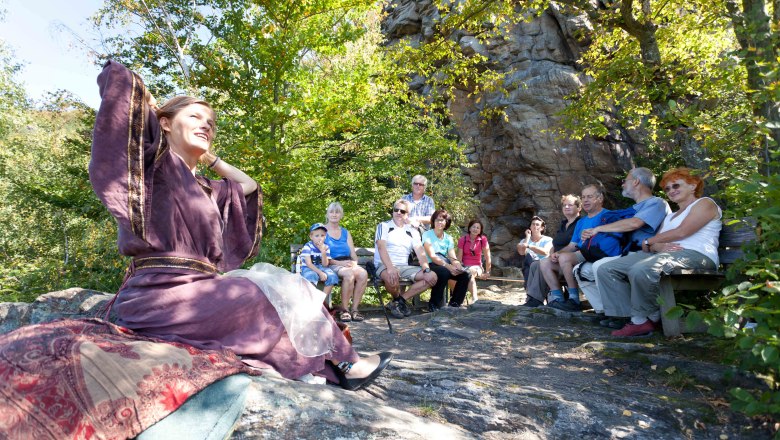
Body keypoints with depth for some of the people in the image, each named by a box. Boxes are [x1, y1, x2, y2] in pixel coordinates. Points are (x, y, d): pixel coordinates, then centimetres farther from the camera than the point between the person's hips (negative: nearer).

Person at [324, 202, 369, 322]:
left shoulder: (345, 232, 23)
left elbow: (353, 254, 18)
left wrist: (354, 262, -6)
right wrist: (339, 262, -15)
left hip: (348, 264, 4)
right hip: (331, 265, -4)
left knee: (363, 273, -29)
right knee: (349, 274, -36)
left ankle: (354, 309, -21)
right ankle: (344, 309, -21)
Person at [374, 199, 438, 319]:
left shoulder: (412, 231, 15)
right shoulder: (384, 226, 2)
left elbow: (420, 252, 4)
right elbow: (381, 247, -14)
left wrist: (427, 270, -15)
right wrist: (390, 268, -31)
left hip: (404, 266, 5)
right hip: (384, 265, -5)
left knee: (432, 277, -12)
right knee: (392, 278, -40)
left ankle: (398, 302, -8)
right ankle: (397, 299, -2)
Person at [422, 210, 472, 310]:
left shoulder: (448, 238, 15)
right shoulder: (427, 235, -3)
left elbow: (453, 257, 3)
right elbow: (432, 256, -15)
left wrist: (458, 265, -21)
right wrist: (448, 266, -27)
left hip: (445, 265, 6)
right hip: (431, 265, -6)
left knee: (465, 275, -17)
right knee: (444, 272, -37)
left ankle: (454, 304, -3)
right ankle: (434, 305, -21)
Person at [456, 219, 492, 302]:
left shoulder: (483, 239, -4)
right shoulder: (462, 240, -3)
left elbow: (488, 257, -2)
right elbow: (459, 258, -4)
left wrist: (487, 272, -1)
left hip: (477, 267, -1)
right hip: (464, 267, 1)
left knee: (472, 271, -33)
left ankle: (474, 299, -41)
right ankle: (474, 299, -38)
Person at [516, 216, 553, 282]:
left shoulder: (548, 240, 11)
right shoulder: (524, 241, 19)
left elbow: (545, 252, -12)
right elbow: (521, 252, -5)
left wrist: (528, 246, -16)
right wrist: (527, 237, 4)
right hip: (529, 270, 2)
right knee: (527, 255, -30)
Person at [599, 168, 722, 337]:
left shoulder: (705, 203, 9)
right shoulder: (671, 216, 33)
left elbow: (681, 232, -7)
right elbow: (656, 241, 16)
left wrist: (649, 241, 4)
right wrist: (658, 246, -10)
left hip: (695, 255, -8)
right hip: (666, 253, 9)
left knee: (640, 270, -38)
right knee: (607, 270, -9)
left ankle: (643, 320, -16)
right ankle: (633, 317, -19)